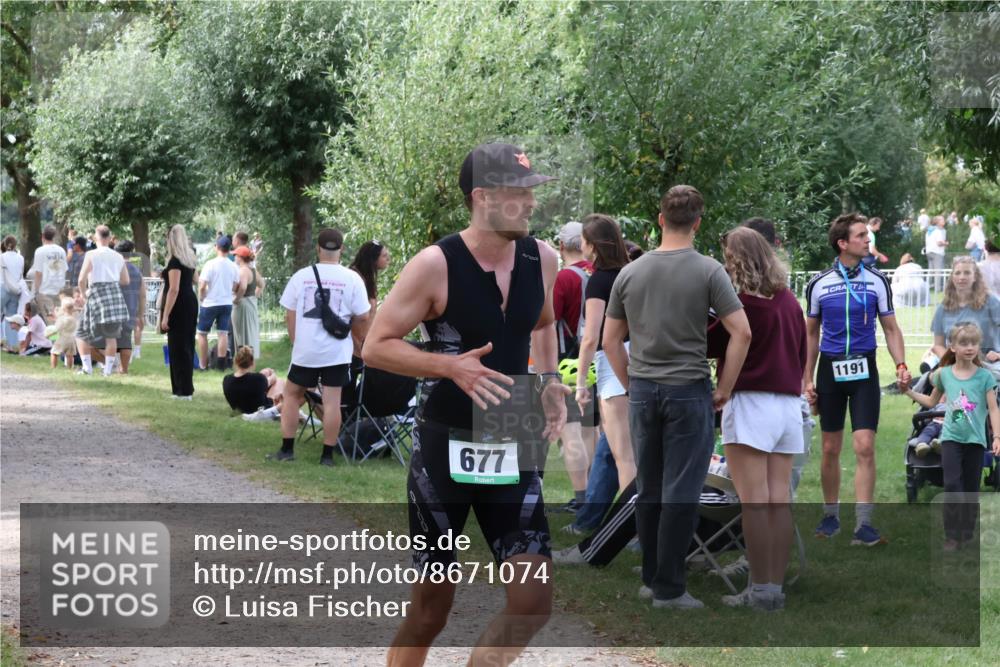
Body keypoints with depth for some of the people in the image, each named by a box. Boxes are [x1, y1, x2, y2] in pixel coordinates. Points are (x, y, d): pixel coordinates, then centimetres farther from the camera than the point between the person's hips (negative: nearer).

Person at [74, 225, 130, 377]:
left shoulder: (91, 255, -5)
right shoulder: (118, 257, 8)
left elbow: (82, 280, -10)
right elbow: (126, 280, 14)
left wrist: (84, 292, 7)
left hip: (97, 294, -4)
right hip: (115, 296, 4)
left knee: (82, 333, 10)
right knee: (111, 335, 13)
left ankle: (87, 367, 3)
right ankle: (108, 369, 11)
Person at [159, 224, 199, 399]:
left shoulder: (175, 261, -16)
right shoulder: (190, 259, 11)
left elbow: (174, 289, -22)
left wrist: (165, 316, -23)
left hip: (179, 306, -9)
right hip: (191, 303, 9)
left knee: (178, 348, -5)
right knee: (187, 347, 13)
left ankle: (183, 390, -5)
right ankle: (185, 388, 19)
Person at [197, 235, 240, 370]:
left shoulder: (211, 264, -14)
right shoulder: (234, 267, 0)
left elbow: (202, 286, -16)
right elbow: (235, 288, 9)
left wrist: (202, 297, 1)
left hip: (210, 304, -4)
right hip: (227, 304, 4)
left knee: (202, 333, 8)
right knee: (223, 333, 6)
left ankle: (203, 365, 7)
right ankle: (221, 364, 2)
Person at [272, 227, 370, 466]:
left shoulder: (301, 276, -1)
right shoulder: (352, 279, -5)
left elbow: (289, 316, 3)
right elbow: (362, 318, -2)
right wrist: (356, 338, 17)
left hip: (305, 350, 1)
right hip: (337, 352, -1)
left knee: (292, 394, 15)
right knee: (332, 401, 2)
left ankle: (287, 449, 14)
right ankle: (327, 454, 4)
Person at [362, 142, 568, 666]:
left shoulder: (542, 260, 1)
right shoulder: (435, 266, -15)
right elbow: (375, 347, -11)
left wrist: (549, 380, 5)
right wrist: (452, 366, -24)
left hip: (512, 448, 4)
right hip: (445, 447, -4)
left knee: (533, 604, -6)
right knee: (430, 609, 5)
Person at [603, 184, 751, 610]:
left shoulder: (630, 273, 4)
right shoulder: (708, 272, -9)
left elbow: (610, 341, 9)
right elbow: (741, 333, -13)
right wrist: (724, 389, -4)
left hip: (643, 393, 4)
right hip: (688, 393, -4)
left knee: (650, 491, 12)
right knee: (680, 493, -3)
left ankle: (651, 579, 16)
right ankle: (668, 588, -5)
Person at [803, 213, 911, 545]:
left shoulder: (877, 281, 1)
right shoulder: (819, 284, 2)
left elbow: (891, 328, 5)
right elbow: (811, 334, 10)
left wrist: (901, 365, -10)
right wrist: (808, 379, 7)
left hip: (863, 371, -1)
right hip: (830, 369, 1)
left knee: (865, 447, -11)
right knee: (830, 449, 6)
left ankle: (863, 525, -10)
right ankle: (831, 515, 23)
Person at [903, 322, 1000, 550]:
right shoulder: (944, 374, 2)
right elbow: (932, 401, 18)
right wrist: (909, 392, 9)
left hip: (975, 439, 0)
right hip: (951, 437, 0)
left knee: (971, 488, 7)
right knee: (952, 484, -12)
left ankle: (968, 533, 19)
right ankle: (952, 536, -7)